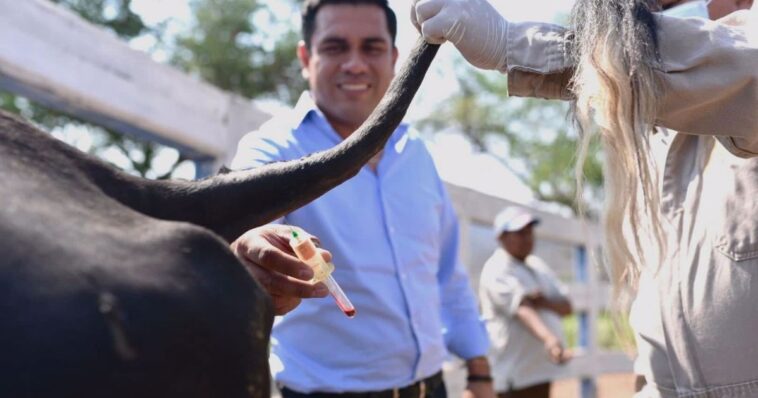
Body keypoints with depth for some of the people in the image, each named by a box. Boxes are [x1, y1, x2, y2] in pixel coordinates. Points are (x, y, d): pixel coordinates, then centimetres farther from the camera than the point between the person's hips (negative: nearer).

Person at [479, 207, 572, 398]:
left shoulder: (537, 265, 16)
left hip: (542, 367, 9)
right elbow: (522, 309, -29)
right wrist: (548, 339, -45)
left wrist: (546, 302, -14)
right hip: (515, 375, -9)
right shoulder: (497, 270, -12)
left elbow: (566, 306, 9)